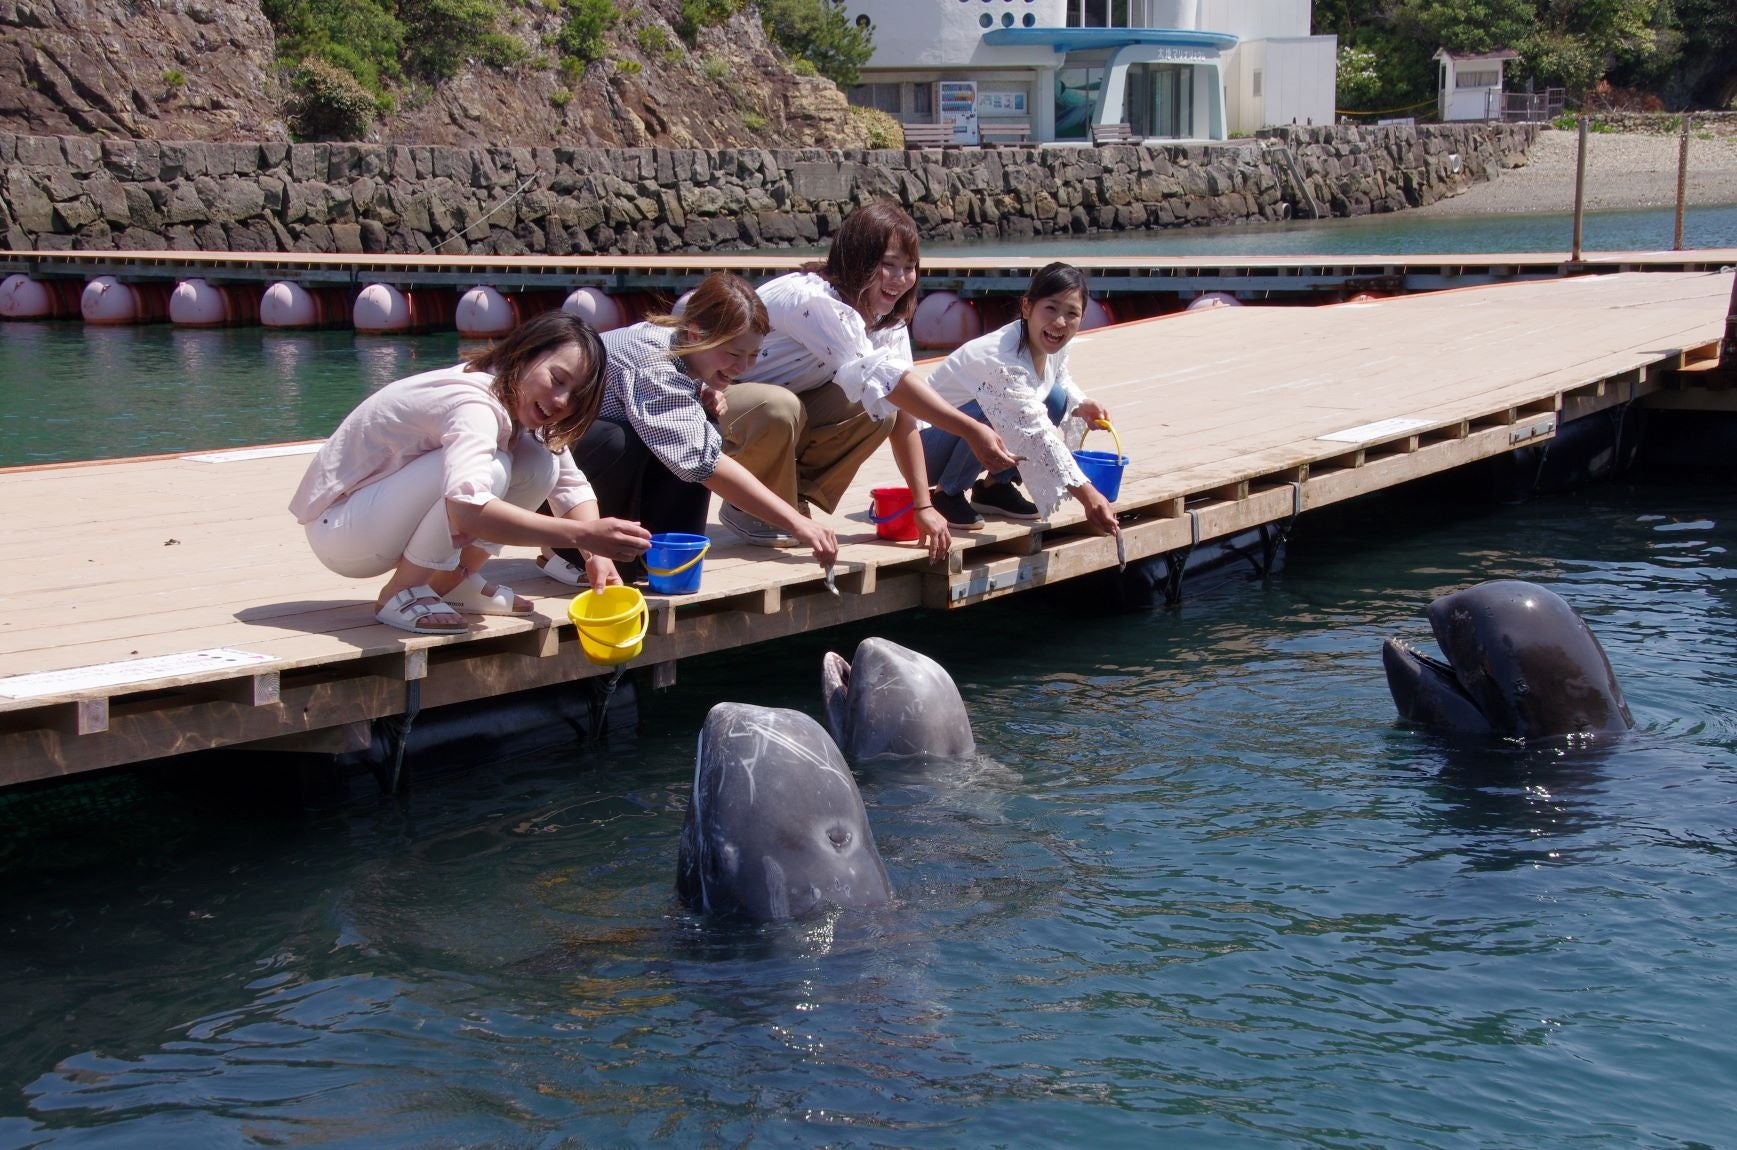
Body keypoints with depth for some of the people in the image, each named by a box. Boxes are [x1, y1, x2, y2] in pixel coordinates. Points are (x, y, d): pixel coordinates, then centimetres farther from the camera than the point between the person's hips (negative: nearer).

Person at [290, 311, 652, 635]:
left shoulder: (518, 402, -1)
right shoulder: (473, 404, -29)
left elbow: (571, 485, -3)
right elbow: (467, 509, -46)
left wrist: (598, 554, -22)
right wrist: (582, 534, -51)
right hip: (335, 526, -9)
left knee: (541, 464, -8)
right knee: (489, 467, -32)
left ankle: (452, 582, 3)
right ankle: (400, 595, -16)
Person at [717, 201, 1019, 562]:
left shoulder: (889, 323, -2)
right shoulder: (813, 300, -30)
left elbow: (904, 412, -5)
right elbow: (880, 376, -40)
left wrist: (923, 505, -12)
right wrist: (971, 431, -44)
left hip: (785, 408, 8)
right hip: (715, 404, -7)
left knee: (878, 410, -14)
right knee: (778, 407, -39)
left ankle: (793, 504, -1)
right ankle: (751, 510, -12)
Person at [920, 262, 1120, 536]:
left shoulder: (1054, 348, -7)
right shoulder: (1002, 361, -33)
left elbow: (1063, 382, 17)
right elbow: (1035, 435, -38)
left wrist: (1082, 406, -8)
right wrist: (1086, 494, -43)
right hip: (927, 447, -8)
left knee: (1056, 398, -6)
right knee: (994, 412, -36)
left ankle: (995, 487, 5)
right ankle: (945, 494, -13)